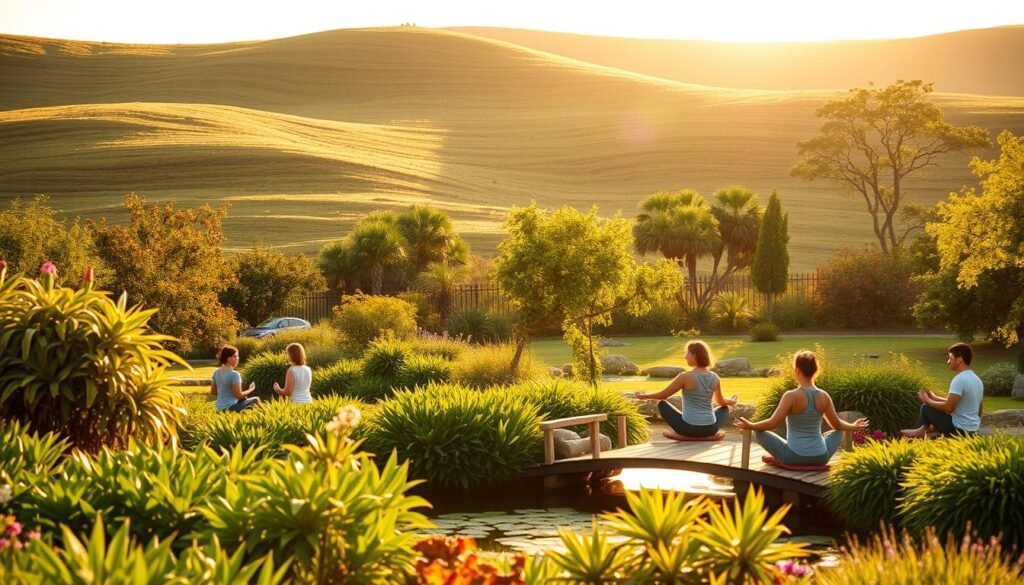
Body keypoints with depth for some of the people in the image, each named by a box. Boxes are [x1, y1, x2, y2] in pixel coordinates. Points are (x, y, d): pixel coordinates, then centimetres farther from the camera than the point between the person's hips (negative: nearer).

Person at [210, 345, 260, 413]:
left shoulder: (216, 372, 4)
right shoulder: (234, 374, -19)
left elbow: (213, 392, 12)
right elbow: (239, 395, -17)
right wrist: (251, 389, 0)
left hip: (220, 408, 8)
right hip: (230, 408, -8)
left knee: (244, 399, 32)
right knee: (256, 400, 10)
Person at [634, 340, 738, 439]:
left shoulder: (685, 377, -13)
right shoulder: (715, 377, 0)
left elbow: (663, 395, -1)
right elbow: (720, 402, 18)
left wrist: (644, 396, 18)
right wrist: (730, 402, 42)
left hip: (689, 427, -4)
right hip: (709, 428, 4)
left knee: (662, 404, 19)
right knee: (724, 408, 36)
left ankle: (684, 435, 6)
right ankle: (710, 435, 11)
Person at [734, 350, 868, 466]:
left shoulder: (791, 396, -14)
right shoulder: (824, 396, -1)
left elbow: (773, 423, -15)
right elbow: (837, 425, 12)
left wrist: (750, 425, 0)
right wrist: (854, 426, 32)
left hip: (794, 458, -4)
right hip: (820, 458, 4)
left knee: (759, 432, 15)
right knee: (838, 433, 34)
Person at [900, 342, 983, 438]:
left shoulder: (959, 379, -21)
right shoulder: (977, 380, 8)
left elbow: (949, 407, -24)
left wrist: (928, 400, -8)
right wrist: (935, 398, 16)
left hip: (959, 429, -9)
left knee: (926, 408, 3)